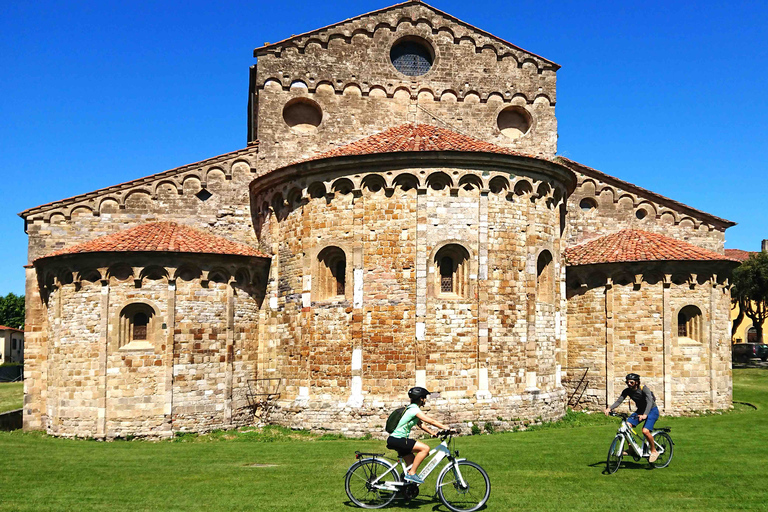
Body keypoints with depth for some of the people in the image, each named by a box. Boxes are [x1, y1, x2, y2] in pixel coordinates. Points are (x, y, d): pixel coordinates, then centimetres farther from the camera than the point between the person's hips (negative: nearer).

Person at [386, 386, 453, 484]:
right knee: (425, 448, -18)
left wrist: (433, 433, 17)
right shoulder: (414, 409, -15)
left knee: (413, 463, 13)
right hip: (396, 440, -10)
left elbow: (420, 424, 23)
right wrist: (446, 428, -13)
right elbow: (431, 421, -17)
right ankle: (411, 474, -13)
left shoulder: (412, 408, 16)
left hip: (398, 439, 10)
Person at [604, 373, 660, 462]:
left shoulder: (644, 389, -24)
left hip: (652, 410, -6)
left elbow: (650, 402, -35)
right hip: (640, 410, 6)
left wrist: (645, 414, -52)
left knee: (645, 431, -25)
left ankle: (654, 451, -2)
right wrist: (610, 408, -35)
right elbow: (619, 401, -15)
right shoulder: (627, 391, -9)